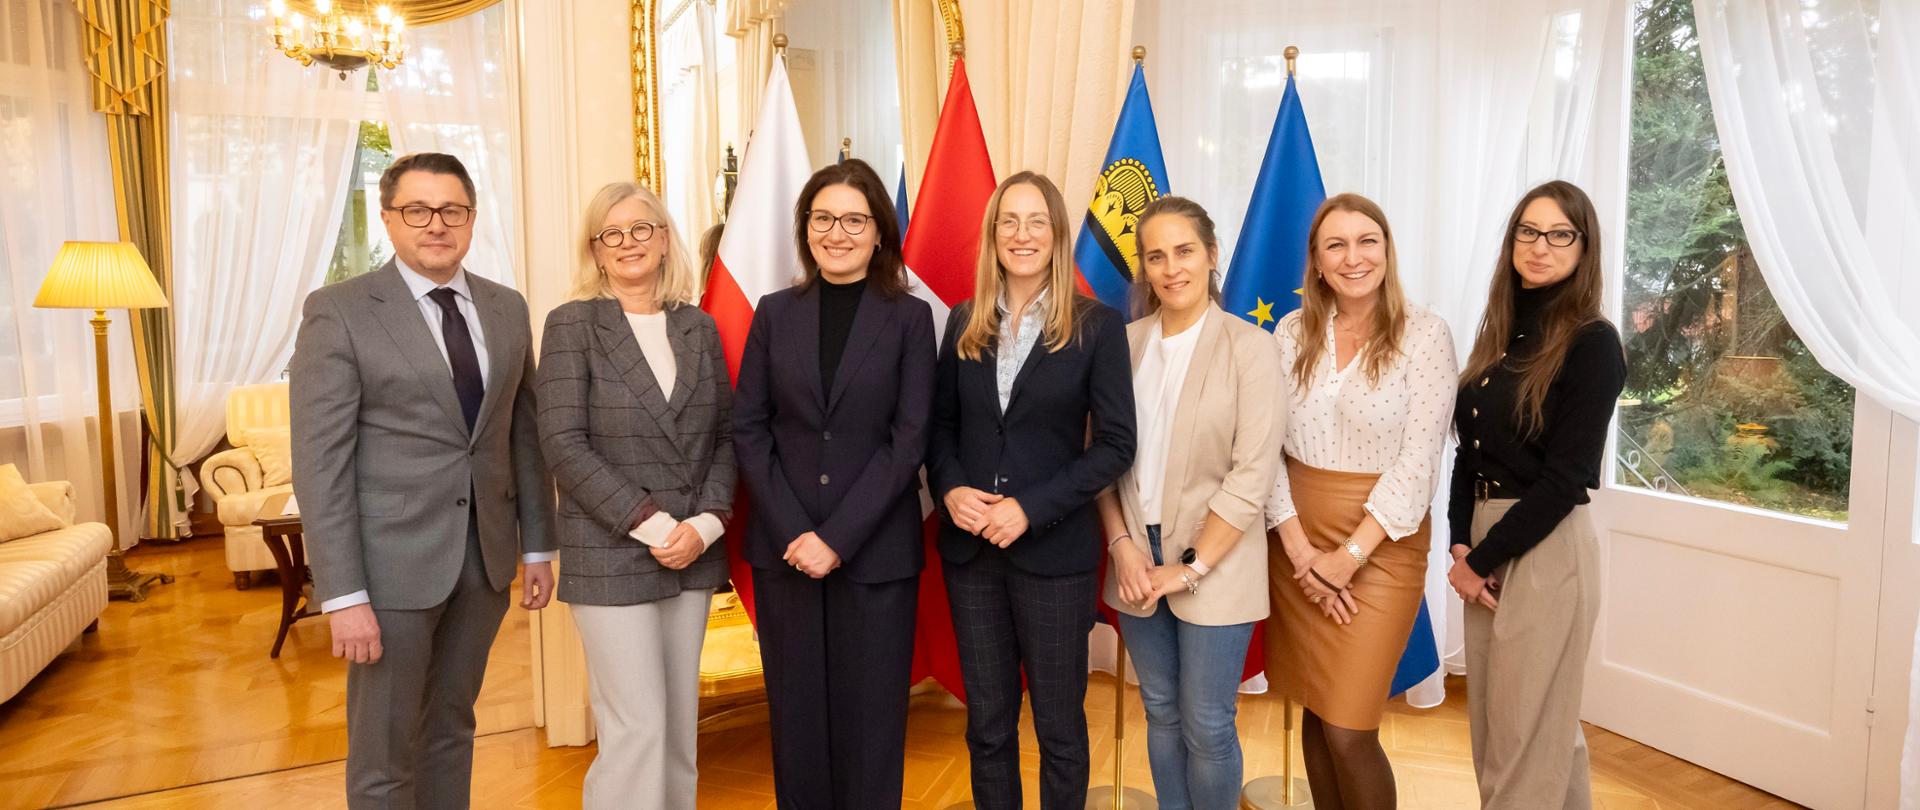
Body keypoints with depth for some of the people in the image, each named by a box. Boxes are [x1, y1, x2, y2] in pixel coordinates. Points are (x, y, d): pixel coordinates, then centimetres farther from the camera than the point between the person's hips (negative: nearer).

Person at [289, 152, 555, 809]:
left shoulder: (507, 309, 7)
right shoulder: (338, 311, -8)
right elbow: (320, 463, -11)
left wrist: (538, 546, 10)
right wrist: (343, 595, -15)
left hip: (486, 559, 4)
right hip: (393, 561, -4)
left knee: (452, 731, 18)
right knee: (385, 757, 8)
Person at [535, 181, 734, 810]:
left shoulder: (699, 328, 10)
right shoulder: (571, 325, -2)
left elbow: (725, 435, 9)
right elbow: (564, 445, -10)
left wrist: (706, 522, -7)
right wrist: (651, 524, -15)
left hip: (694, 553, 4)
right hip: (611, 556, -4)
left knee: (680, 724, 11)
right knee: (637, 728, -4)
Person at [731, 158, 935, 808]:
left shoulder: (910, 318, 0)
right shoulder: (775, 313, 6)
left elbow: (908, 438, -6)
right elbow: (748, 428, 3)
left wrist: (837, 537, -13)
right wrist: (792, 531, -9)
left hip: (875, 552, -2)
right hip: (785, 550, 2)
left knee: (869, 717, 6)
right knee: (795, 711, 11)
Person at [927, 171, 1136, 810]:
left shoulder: (1097, 327, -5)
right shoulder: (963, 323, 6)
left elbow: (1115, 444, -8)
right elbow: (940, 424, 11)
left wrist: (1030, 508, -16)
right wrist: (950, 489, -9)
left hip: (1055, 551, -3)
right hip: (970, 548, 3)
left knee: (1059, 724, 11)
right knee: (987, 721, 15)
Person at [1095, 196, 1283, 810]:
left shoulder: (1250, 347, -8)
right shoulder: (1124, 344, 3)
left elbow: (1252, 475, -11)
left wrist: (1192, 568, -12)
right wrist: (1122, 546, -6)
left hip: (1213, 567, -3)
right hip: (1138, 561, 4)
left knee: (1205, 726, 5)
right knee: (1161, 714, 16)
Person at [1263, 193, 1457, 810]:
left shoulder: (1425, 335, -7)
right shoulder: (1292, 332, 3)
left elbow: (1417, 460, -12)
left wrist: (1348, 556, -15)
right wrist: (1298, 548, -9)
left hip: (1380, 546, -3)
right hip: (1297, 542, 4)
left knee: (1348, 731, -4)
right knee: (1314, 713, 13)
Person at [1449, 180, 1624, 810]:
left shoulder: (1592, 342, -10)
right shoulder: (1500, 331, 10)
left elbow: (1565, 477, -15)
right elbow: (1469, 448, 9)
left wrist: (1483, 559, -11)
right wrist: (1461, 542, -3)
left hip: (1547, 546, -7)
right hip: (1485, 540, 7)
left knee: (1526, 728, 3)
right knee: (1490, 718, 16)